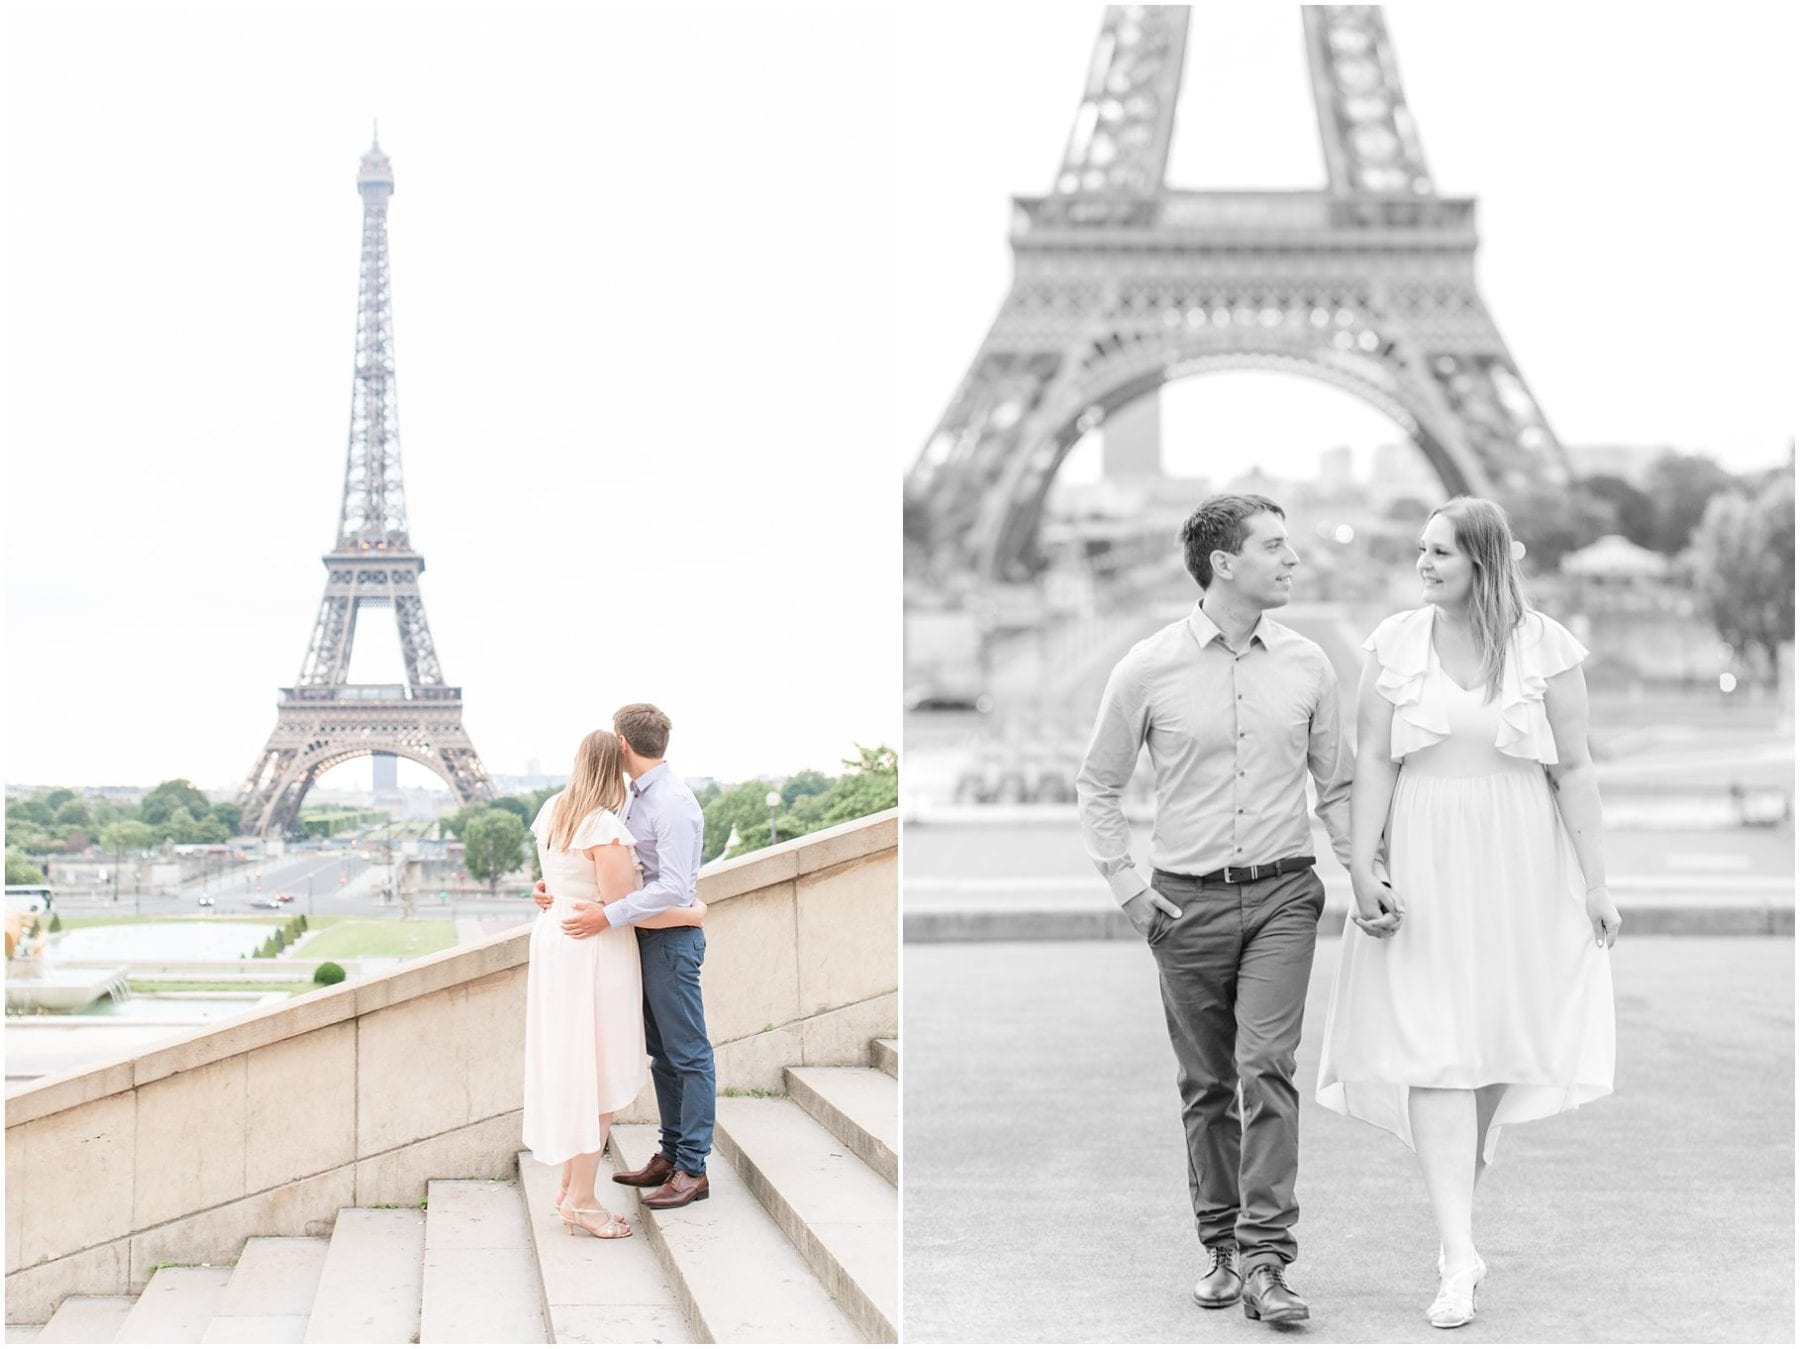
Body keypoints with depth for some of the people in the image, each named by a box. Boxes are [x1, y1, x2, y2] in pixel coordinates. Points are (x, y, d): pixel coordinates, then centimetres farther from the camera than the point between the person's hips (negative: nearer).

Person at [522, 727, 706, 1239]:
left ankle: (569, 1182, 22)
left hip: (554, 939, 9)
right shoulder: (605, 829, -22)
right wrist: (691, 915, -11)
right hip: (593, 953, -9)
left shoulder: (551, 812, 6)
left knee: (569, 1067, 16)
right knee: (598, 1075, -1)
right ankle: (581, 1198, 2)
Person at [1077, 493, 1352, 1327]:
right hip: (1188, 903, 0)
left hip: (1282, 892, 0)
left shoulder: (1306, 665, 4)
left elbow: (1335, 782, 14)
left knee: (1267, 1067, -13)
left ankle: (1267, 1262, -13)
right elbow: (1097, 786, 8)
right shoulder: (1149, 669, -2)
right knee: (1206, 1085, 7)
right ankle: (1221, 1249, 21)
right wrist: (1127, 887, 1)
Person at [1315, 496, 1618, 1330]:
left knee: (1497, 1045, 6)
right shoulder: (1394, 643, 2)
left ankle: (1457, 1208, 29)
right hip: (1422, 868, 0)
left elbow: (1573, 770, 0)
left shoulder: (1546, 648, -1)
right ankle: (1459, 1258, -10)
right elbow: (1374, 763, 0)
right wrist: (1362, 868, -7)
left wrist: (1595, 879, -2)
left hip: (1518, 869, 0)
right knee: (1432, 1050, -8)